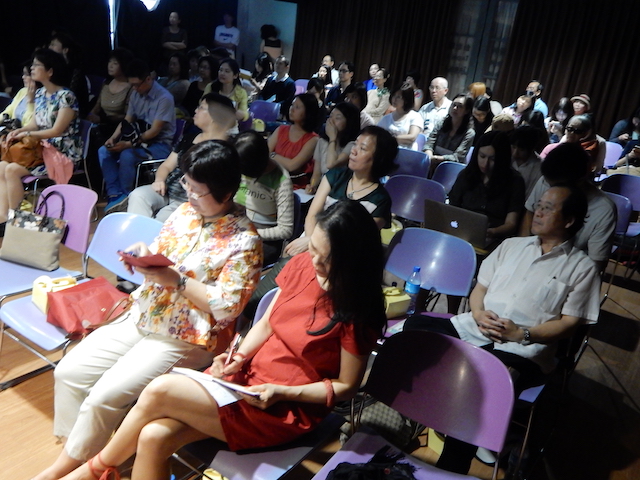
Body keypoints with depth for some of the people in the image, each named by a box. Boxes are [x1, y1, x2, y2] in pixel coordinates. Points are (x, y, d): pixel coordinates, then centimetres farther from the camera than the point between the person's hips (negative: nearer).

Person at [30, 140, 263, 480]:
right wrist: (143, 257, -8)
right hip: (140, 317, 8)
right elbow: (159, 256, 14)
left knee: (104, 397, -14)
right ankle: (70, 450, 18)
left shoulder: (244, 241, -17)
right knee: (69, 371, 2)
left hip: (185, 339, -7)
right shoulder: (185, 212, 5)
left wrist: (177, 281, -22)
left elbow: (227, 307, -20)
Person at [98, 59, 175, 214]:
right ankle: (114, 194, -11)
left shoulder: (164, 98, -17)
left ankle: (125, 196, -12)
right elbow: (127, 120, 11)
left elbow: (154, 131, -20)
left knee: (127, 155, -32)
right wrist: (113, 137, -7)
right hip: (140, 139, 8)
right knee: (104, 151, -10)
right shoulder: (136, 94, 6)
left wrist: (129, 144, -25)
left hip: (160, 144, -7)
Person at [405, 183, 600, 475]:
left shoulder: (582, 268, 6)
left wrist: (522, 334, -15)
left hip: (523, 349, -5)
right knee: (415, 326, -17)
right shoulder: (511, 245, 20)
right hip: (475, 329, 5)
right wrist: (478, 313, -4)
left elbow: (568, 324, -1)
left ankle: (450, 470, -17)